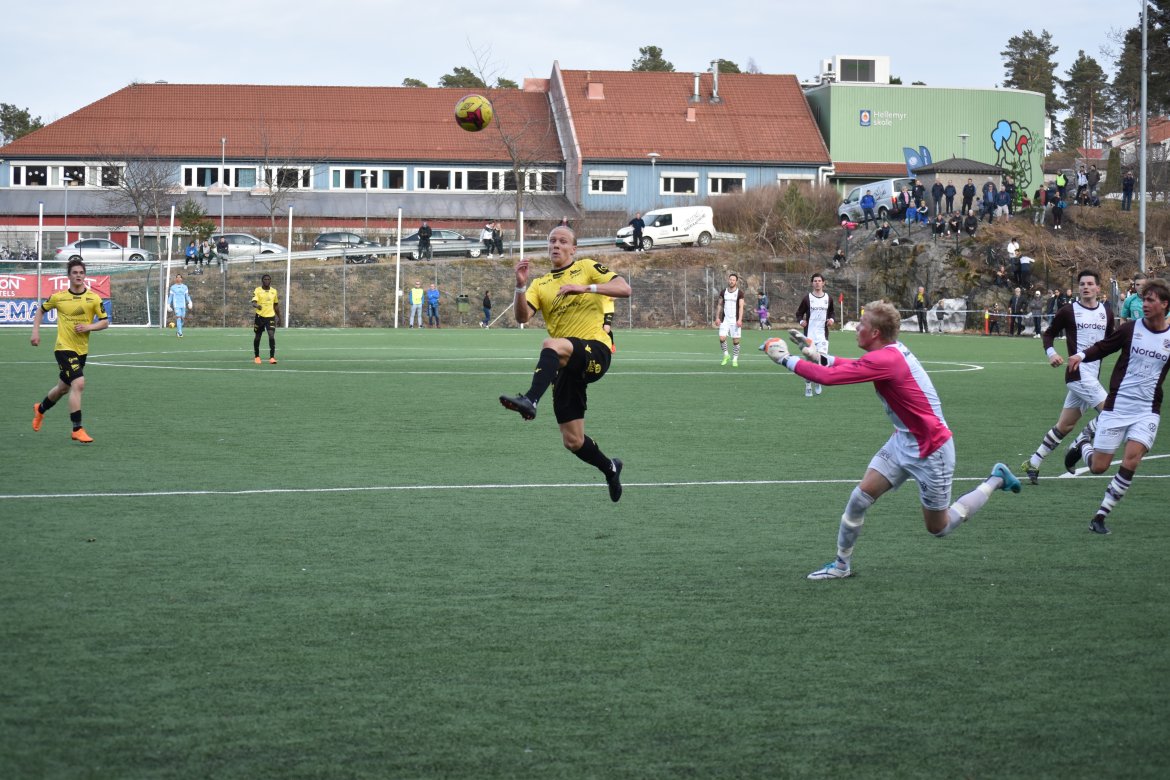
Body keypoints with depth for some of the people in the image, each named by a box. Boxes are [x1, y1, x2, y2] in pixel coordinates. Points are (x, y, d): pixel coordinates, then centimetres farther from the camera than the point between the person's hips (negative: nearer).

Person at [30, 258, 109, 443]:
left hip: (82, 350, 4)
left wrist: (88, 327, -17)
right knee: (78, 384, -21)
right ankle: (77, 430, -16)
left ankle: (40, 409, 50)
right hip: (64, 348, -4)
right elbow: (41, 310, 12)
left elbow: (105, 322, 0)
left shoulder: (93, 298, -3)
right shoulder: (58, 297, -5)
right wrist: (35, 332, 3)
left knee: (63, 388, 20)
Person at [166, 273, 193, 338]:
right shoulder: (173, 287, 5)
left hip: (183, 305, 3)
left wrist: (190, 303, -4)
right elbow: (170, 297, 9)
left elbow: (187, 296, 11)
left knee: (182, 318, 3)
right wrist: (168, 305, 5)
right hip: (176, 305, -3)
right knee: (178, 318, -16)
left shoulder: (185, 287, 10)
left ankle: (179, 330, 25)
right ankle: (180, 333, -20)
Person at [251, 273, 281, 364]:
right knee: (257, 337, 9)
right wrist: (257, 306, -40)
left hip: (271, 317, 1)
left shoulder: (274, 291, 8)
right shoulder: (257, 290, -4)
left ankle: (272, 357, -13)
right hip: (260, 316, -1)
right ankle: (256, 356, 26)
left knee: (272, 336, -15)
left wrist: (279, 317, 22)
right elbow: (253, 303, -18)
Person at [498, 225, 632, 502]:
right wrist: (520, 286, -15)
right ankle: (610, 468, 30)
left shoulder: (587, 268, 8)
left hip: (595, 349, -5)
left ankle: (530, 400, -56)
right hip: (567, 366, 5)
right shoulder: (540, 284, 18)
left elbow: (624, 289, -5)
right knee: (572, 441, 3)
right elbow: (522, 317, 1)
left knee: (551, 344, -39)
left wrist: (585, 287, -17)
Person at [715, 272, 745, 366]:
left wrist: (740, 319, -18)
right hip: (725, 320, 3)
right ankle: (726, 355, 12)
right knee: (722, 338, -9)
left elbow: (741, 307, -8)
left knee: (735, 340, -1)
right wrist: (717, 317, 4)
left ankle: (735, 359, 10)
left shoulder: (739, 293, -2)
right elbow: (719, 305, 13)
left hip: (735, 321, -2)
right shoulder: (723, 292, 8)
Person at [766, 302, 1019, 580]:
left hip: (931, 450, -9)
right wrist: (819, 357, 5)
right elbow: (857, 366, 18)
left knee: (938, 528, 8)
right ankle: (841, 564, 11)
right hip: (903, 442, 9)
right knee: (860, 497, -2)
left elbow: (828, 377, -32)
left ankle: (996, 479, 23)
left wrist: (788, 360, -20)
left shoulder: (885, 360, -30)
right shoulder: (892, 351, -3)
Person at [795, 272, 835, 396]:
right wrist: (801, 321, -13)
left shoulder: (828, 298, 7)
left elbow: (832, 312, 20)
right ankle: (808, 386, 9)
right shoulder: (807, 299, 0)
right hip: (809, 334, -1)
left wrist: (832, 319, -1)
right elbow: (799, 313, 7)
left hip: (823, 334, 1)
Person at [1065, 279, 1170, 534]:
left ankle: (1100, 516, -7)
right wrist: (1082, 355, -13)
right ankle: (1083, 444, 39)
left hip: (1147, 410, 0)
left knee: (1131, 460, -19)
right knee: (1098, 467, 1)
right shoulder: (1131, 329, -3)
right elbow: (1103, 347, 4)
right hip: (1117, 405, 0)